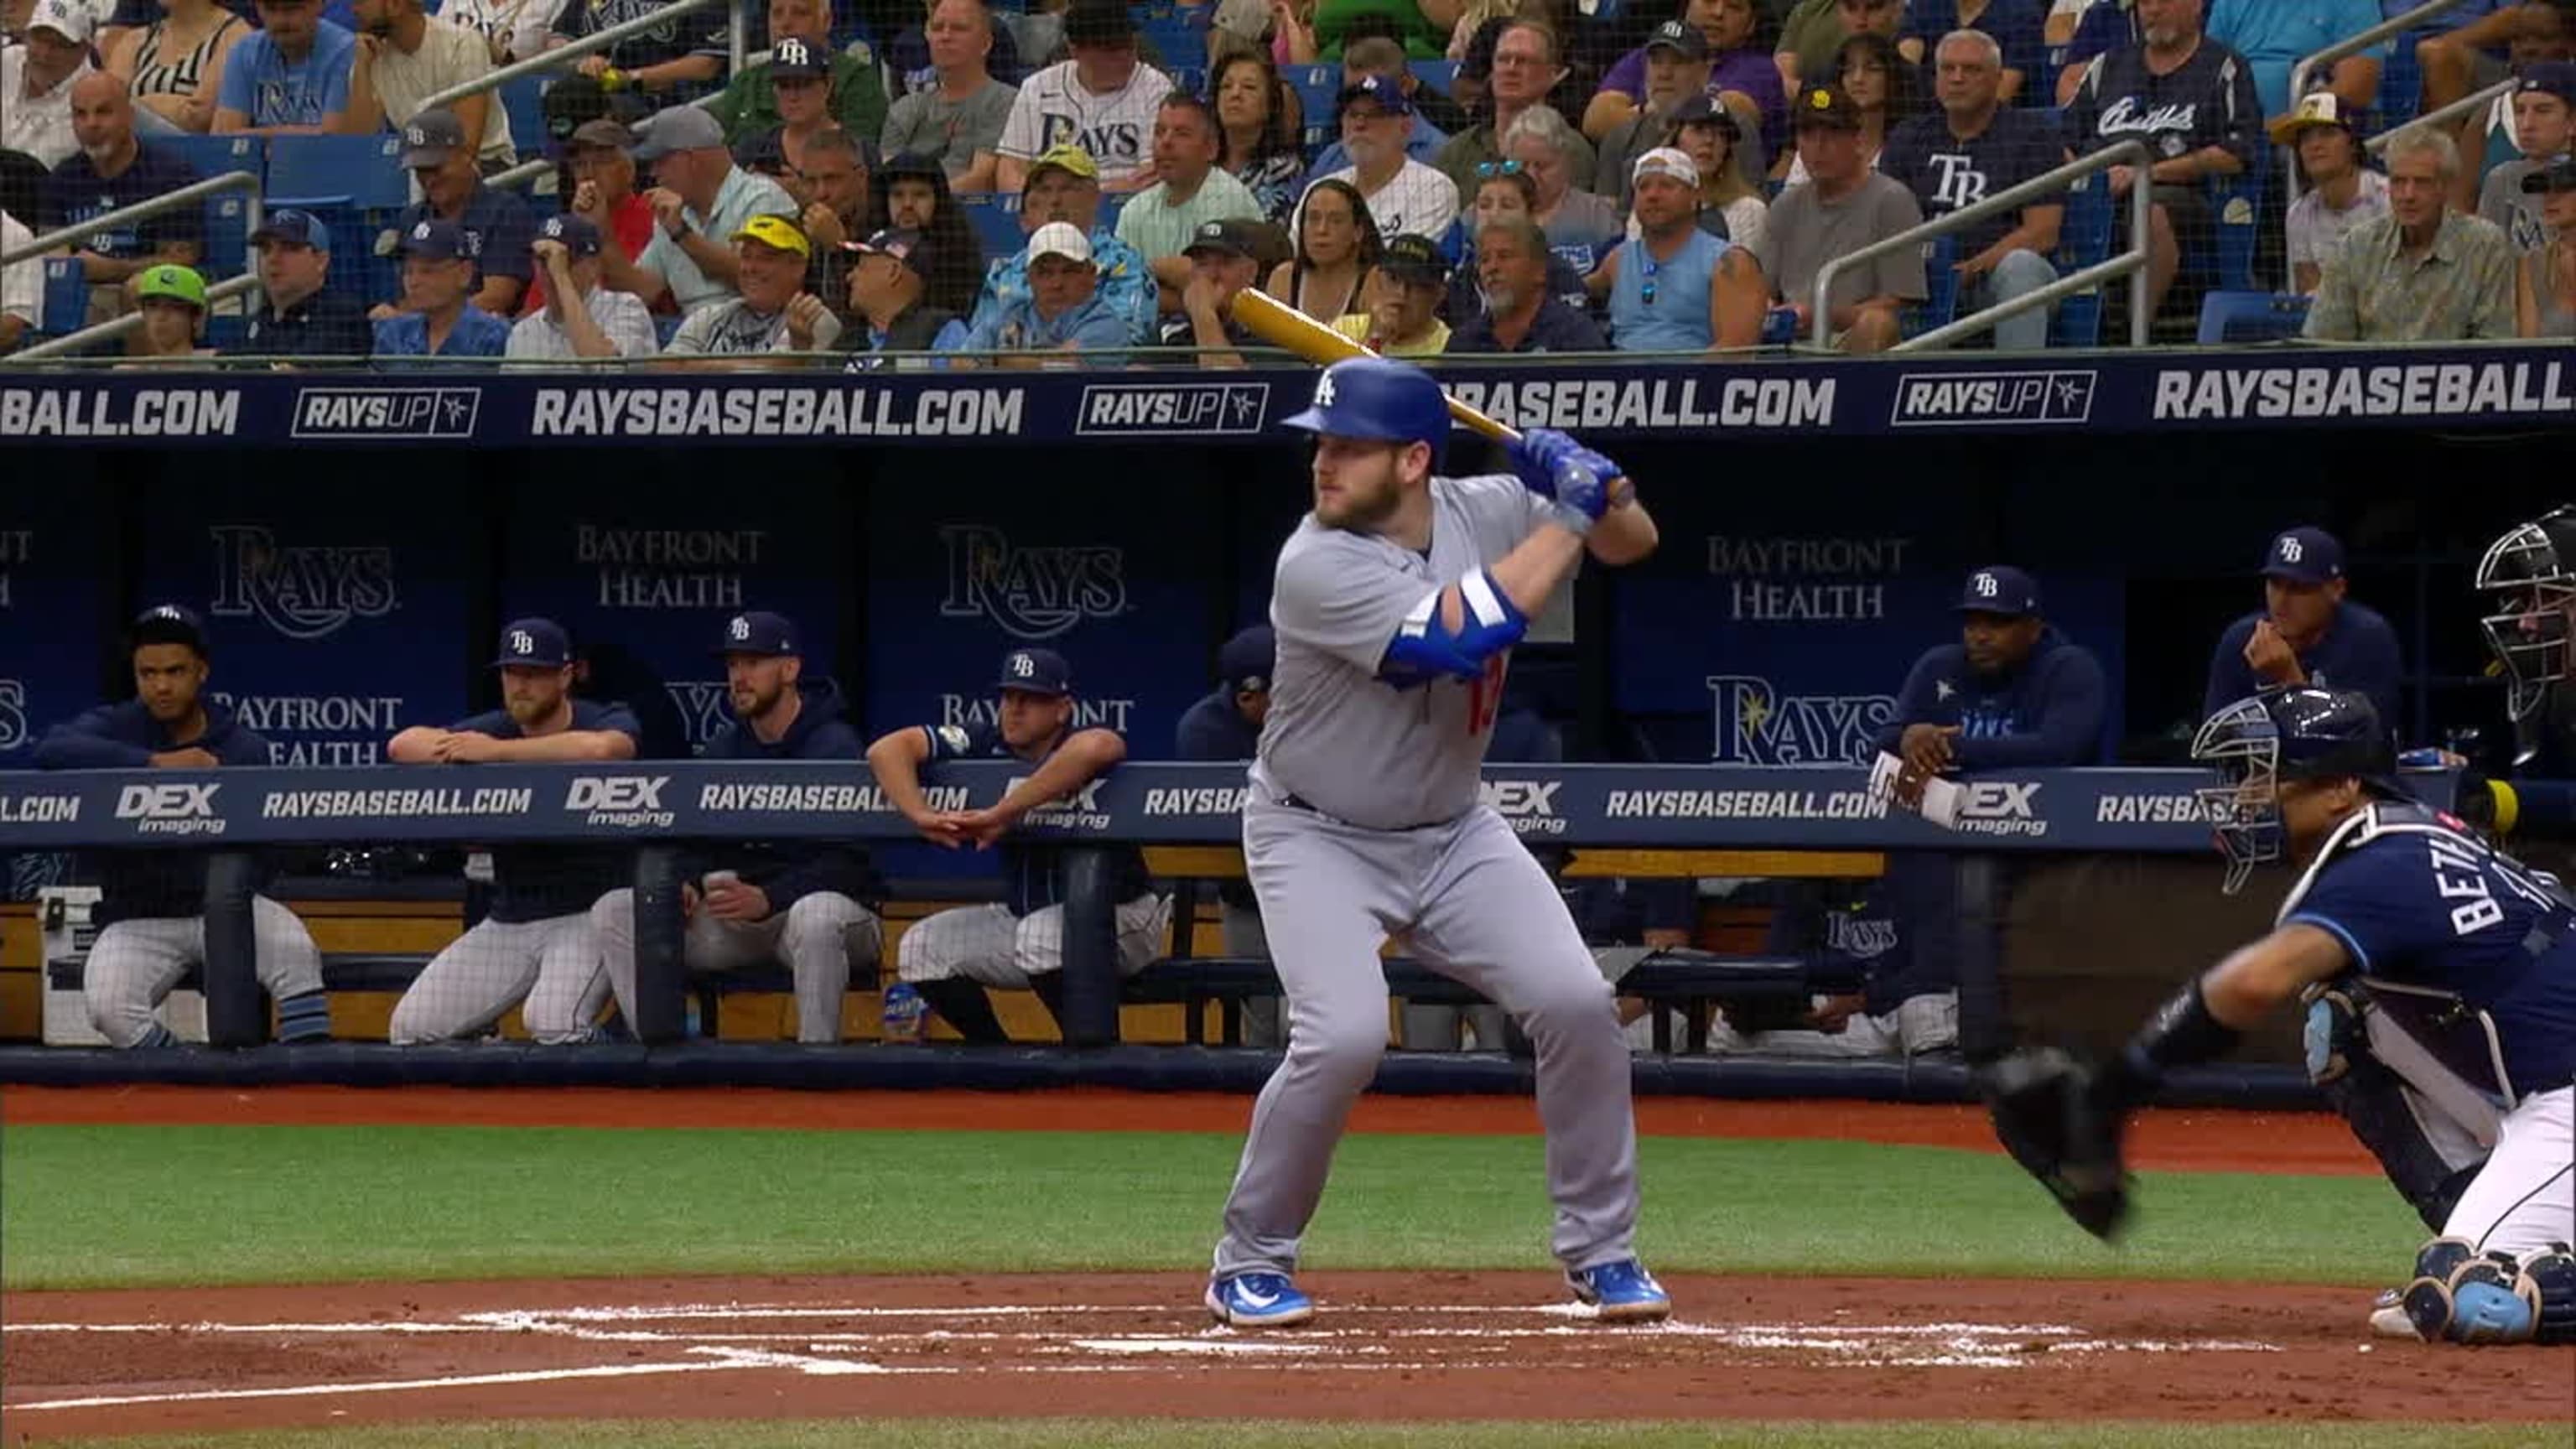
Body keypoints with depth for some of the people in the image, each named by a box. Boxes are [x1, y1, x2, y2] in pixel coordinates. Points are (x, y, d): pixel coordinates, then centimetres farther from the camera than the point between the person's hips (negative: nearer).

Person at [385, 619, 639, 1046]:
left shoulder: (608, 722, -5)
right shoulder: (493, 730, 7)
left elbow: (601, 749, -32)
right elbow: (403, 745, -7)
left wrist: (497, 752, -25)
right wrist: (454, 750, -28)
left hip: (589, 913, -5)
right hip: (505, 924, 5)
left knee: (553, 1023, -32)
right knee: (411, 1027, -7)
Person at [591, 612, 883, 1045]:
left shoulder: (833, 746, -10)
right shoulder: (723, 749, 12)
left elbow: (846, 863, -18)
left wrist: (767, 899, -32)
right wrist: (684, 884, -11)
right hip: (735, 919, 6)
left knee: (817, 916, -43)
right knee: (615, 911, -10)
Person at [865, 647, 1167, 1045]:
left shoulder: (1074, 751, -18)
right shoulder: (988, 744, -2)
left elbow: (1095, 748, -46)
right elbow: (888, 749, -8)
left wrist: (1002, 814, -41)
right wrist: (922, 815, -29)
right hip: (1021, 916, 7)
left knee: (1043, 935, -36)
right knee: (923, 948, -7)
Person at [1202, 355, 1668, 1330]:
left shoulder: (1485, 512, -7)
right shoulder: (1317, 568, -26)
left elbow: (1633, 543, 6)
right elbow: (1460, 633, -37)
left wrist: (1595, 484, -17)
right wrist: (1568, 517, -29)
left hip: (1453, 835, 5)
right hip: (1318, 838, -5)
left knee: (1576, 1005, -9)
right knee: (1343, 1037, -24)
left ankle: (1601, 1252, 9)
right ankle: (1249, 1265, -3)